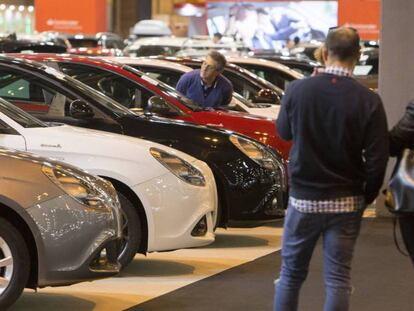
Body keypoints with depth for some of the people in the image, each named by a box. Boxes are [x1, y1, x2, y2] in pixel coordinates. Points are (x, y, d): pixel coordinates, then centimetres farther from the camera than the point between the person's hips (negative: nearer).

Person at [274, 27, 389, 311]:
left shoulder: (298, 90, -9)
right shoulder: (368, 101, -13)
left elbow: (284, 132, 9)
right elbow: (377, 159, -10)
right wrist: (367, 197, 5)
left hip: (303, 199, 1)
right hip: (346, 203, -1)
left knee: (291, 274, 14)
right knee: (338, 279, 5)